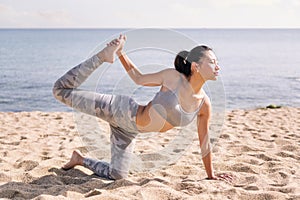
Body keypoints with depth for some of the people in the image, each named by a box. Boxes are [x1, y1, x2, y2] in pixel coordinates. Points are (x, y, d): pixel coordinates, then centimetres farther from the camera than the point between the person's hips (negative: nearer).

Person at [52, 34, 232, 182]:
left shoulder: (205, 104, -9)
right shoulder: (173, 77, -19)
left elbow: (205, 143, 3)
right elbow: (139, 79, -2)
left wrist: (211, 175, 10)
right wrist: (121, 54, -6)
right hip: (122, 110, -5)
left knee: (117, 175, 9)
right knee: (62, 90, -6)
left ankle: (80, 159, 33)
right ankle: (104, 56, 5)